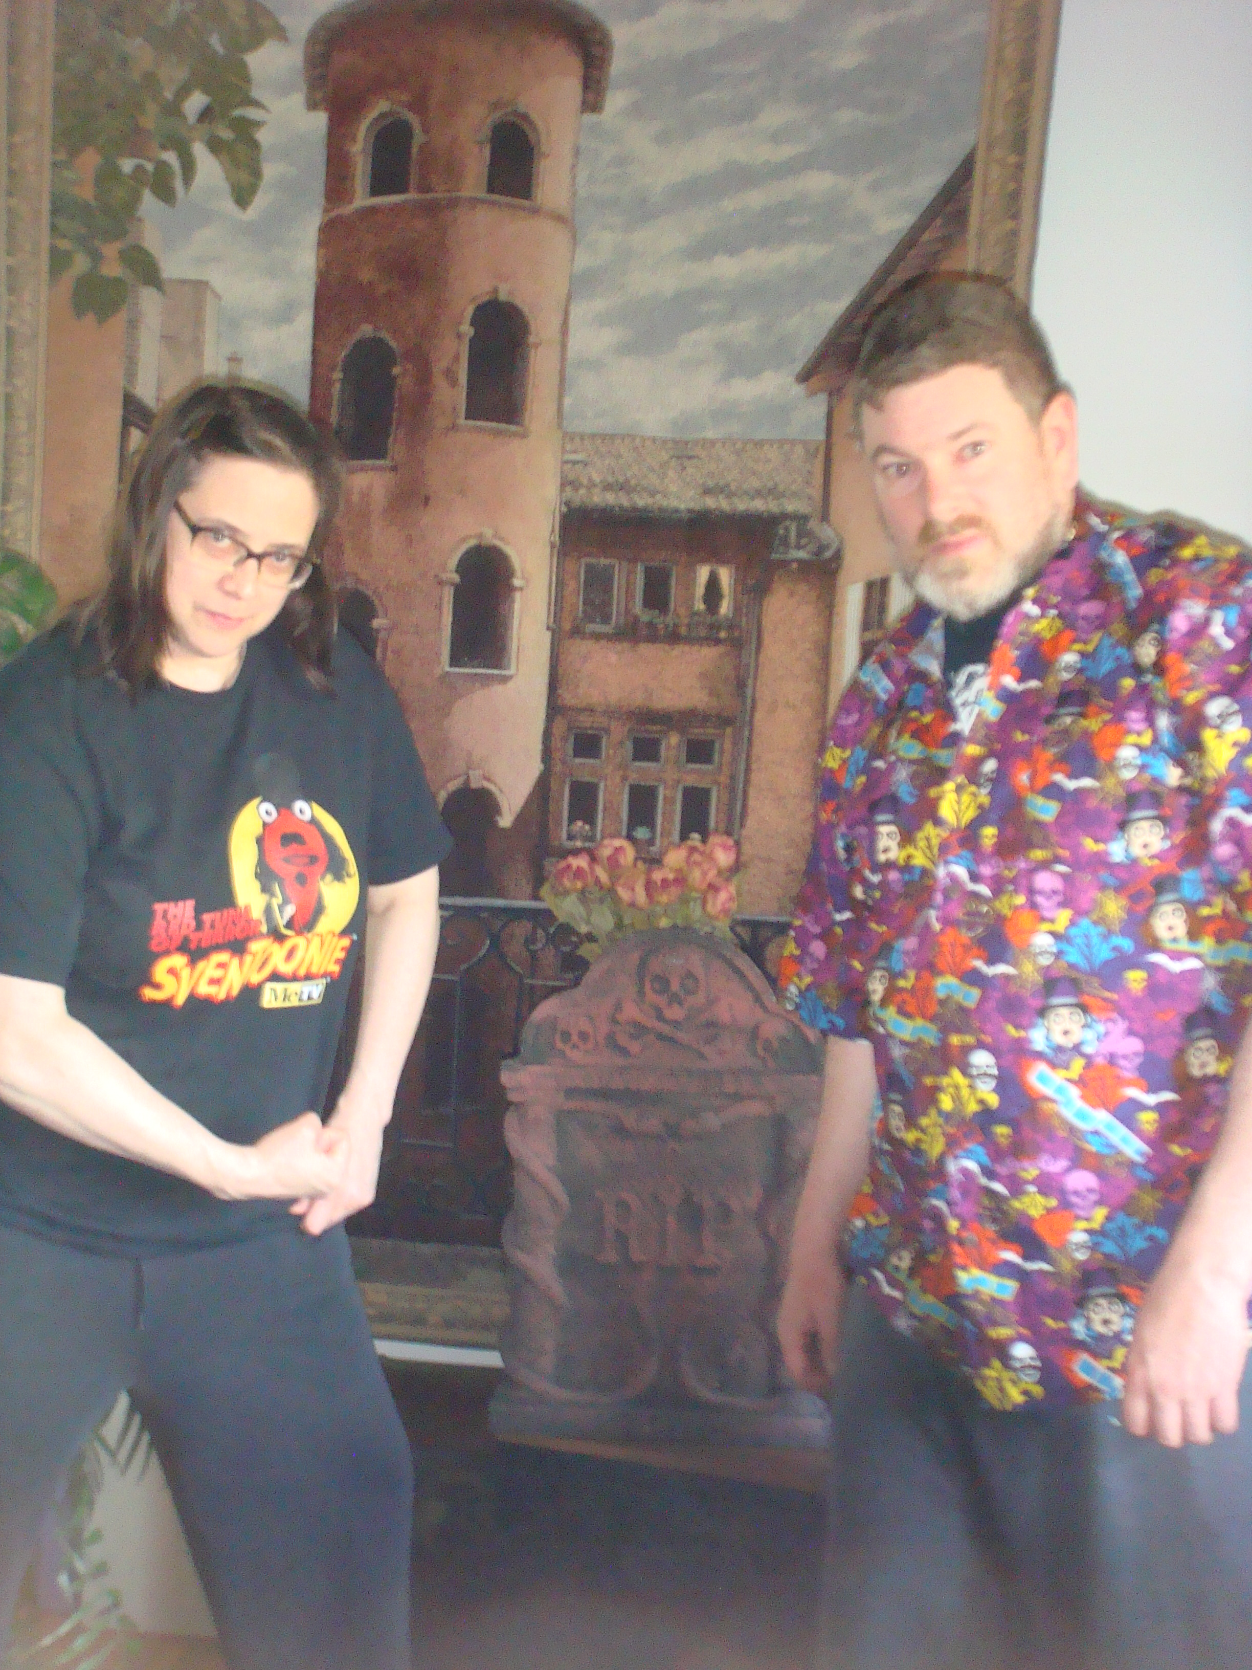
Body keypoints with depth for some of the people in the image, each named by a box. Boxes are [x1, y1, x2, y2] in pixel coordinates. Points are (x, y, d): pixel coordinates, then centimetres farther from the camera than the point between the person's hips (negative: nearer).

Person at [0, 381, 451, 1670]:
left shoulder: (338, 691, -2)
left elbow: (404, 894, 10)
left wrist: (365, 1115, 3)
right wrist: (234, 1165, -14)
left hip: (264, 1233, 4)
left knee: (339, 1545, 14)